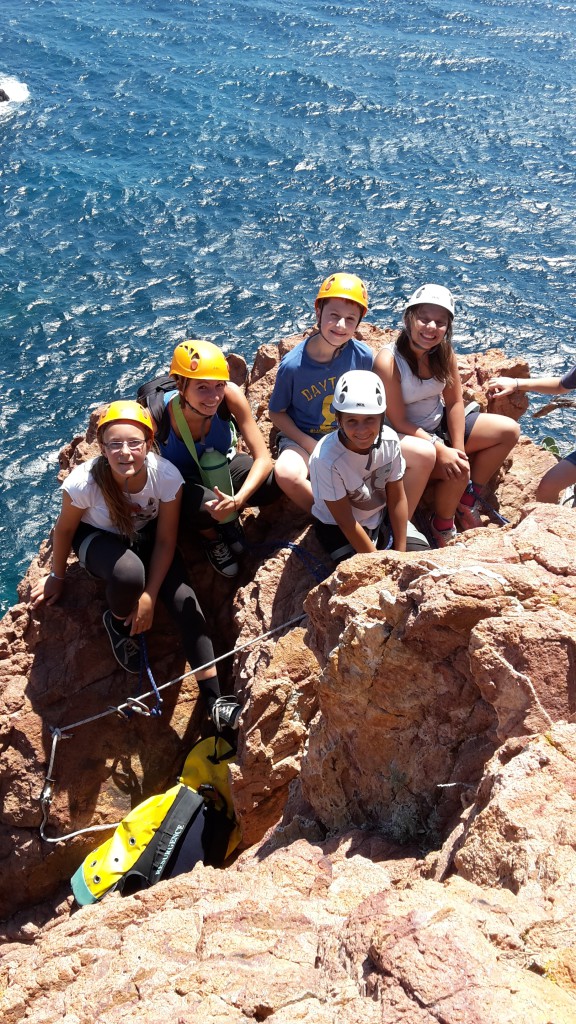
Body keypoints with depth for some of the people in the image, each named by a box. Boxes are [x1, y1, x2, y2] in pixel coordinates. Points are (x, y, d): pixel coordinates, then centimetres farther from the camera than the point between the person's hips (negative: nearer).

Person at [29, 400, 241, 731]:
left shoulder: (167, 476, -30)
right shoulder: (84, 482, -33)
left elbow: (165, 541, -17)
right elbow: (64, 529, -13)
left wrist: (149, 596, -21)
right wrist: (57, 576, 2)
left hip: (146, 535, 2)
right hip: (97, 537, -2)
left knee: (186, 601, -19)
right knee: (128, 571, -37)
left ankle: (215, 701, -12)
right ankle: (119, 623, -1)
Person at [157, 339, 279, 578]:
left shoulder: (230, 394, -29)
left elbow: (263, 459, -29)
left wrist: (237, 500, -44)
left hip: (223, 464, 2)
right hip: (182, 480, -2)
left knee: (272, 484, -27)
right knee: (203, 506, -37)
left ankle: (229, 518, 6)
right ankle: (210, 537, 3)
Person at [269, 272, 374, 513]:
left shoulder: (363, 356, -10)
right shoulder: (292, 365, -16)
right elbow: (277, 413, -4)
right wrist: (310, 446, -15)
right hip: (303, 438, -2)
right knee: (286, 472, -35)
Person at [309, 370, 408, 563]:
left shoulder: (389, 440, -21)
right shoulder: (326, 459, -34)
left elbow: (397, 499, -8)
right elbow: (346, 522, -23)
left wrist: (400, 553, -9)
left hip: (379, 518, 5)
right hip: (337, 529, -4)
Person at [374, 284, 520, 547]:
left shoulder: (445, 352, -8)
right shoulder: (389, 361, -26)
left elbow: (454, 402, -3)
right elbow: (399, 422, -23)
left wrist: (459, 451, -13)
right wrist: (441, 451, -26)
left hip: (439, 425, 8)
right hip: (405, 437, -7)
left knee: (509, 430, 1)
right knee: (456, 472, -30)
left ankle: (468, 500, 12)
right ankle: (443, 528, 1)